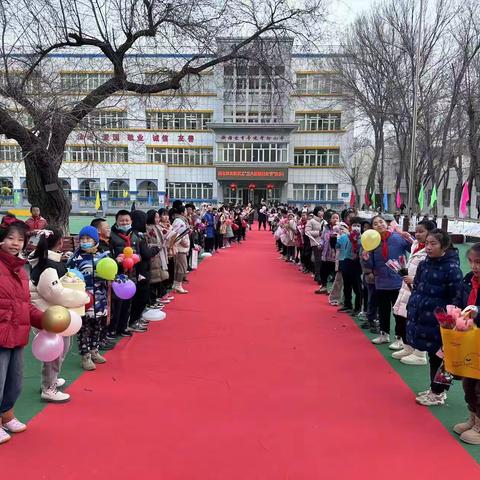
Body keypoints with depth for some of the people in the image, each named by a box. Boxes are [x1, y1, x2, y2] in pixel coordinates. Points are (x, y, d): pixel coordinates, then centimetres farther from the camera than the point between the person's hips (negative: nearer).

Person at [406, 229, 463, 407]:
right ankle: (435, 389, 33)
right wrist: (412, 307, 8)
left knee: (438, 357, 7)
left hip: (438, 322, -7)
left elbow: (454, 299, -15)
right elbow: (416, 288, 16)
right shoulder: (424, 264, 6)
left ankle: (438, 393, 23)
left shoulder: (452, 268, -15)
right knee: (432, 355, 19)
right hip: (421, 317, 7)